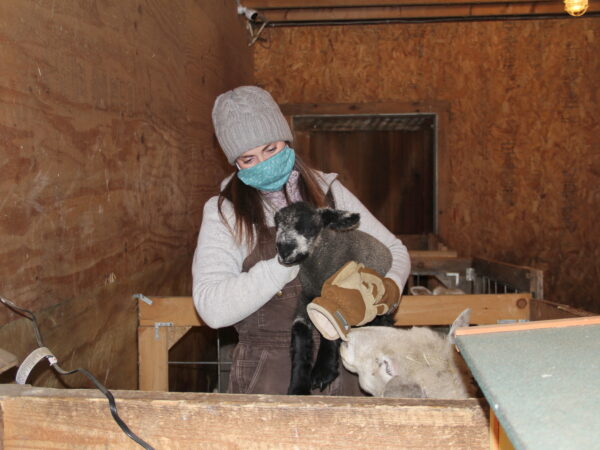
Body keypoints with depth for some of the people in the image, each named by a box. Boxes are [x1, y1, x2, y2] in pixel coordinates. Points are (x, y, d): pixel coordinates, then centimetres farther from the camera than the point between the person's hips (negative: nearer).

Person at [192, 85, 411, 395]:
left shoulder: (328, 192, 9)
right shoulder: (224, 213, 1)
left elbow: (393, 250, 16)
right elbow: (212, 308, -11)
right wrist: (288, 262, -17)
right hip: (266, 376, -2)